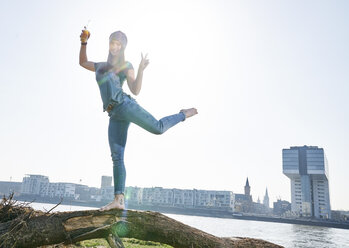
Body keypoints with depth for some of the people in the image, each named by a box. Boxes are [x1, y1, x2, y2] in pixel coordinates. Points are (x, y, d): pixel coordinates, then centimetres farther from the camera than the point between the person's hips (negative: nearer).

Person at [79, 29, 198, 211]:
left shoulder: (126, 66, 12)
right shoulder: (101, 66, 30)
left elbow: (135, 91, -1)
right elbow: (82, 62, 44)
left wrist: (141, 70, -13)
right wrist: (84, 42, 32)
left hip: (124, 105, -4)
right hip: (114, 116, 4)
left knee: (158, 128, -19)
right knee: (117, 157, -5)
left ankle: (183, 115, 12)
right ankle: (119, 200, -7)